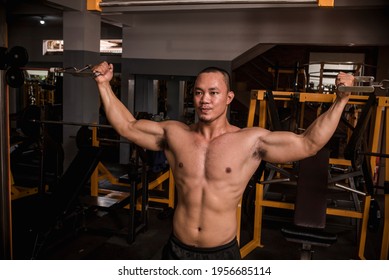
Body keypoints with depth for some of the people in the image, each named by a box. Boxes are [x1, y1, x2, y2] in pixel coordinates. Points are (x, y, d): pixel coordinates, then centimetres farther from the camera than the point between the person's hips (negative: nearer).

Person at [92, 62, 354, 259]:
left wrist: (341, 100, -14)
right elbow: (126, 126, 5)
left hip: (222, 252, -1)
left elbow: (309, 143, -9)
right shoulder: (175, 134, -3)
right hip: (178, 249, 2)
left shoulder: (251, 141, -10)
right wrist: (104, 84, 4)